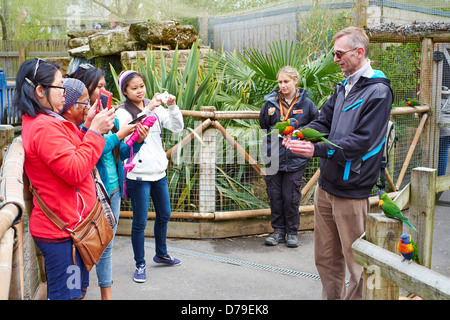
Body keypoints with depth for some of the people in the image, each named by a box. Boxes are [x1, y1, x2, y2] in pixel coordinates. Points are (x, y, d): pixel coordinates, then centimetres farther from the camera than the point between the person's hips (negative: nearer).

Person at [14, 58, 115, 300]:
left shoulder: (40, 123, 14)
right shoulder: (45, 128, -20)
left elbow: (72, 156, 19)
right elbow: (75, 171, -24)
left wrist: (87, 128, 7)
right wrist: (94, 132, -17)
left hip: (67, 224, 11)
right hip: (62, 229, -11)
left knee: (78, 289, 18)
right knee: (67, 294, -2)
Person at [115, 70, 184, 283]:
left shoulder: (155, 108, 7)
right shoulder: (123, 112, -8)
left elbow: (177, 127, 0)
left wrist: (172, 106, -15)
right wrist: (147, 110, -35)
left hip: (159, 171, 6)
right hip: (138, 174, -6)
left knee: (164, 215, 19)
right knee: (140, 222, 2)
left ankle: (161, 254, 39)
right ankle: (140, 264, 17)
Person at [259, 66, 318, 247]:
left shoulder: (306, 104, -2)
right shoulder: (271, 103, 3)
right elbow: (263, 127, 16)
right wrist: (270, 145, 10)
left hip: (295, 159, -2)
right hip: (274, 158, 2)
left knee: (291, 197, 3)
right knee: (275, 196, 8)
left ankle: (292, 232, 19)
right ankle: (279, 231, 22)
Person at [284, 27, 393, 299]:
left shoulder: (378, 92, -12)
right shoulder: (343, 88, 15)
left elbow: (361, 141, -20)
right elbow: (324, 121, 13)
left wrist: (318, 150, -26)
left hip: (352, 190, -8)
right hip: (326, 185, 8)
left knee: (356, 261, 3)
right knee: (325, 257, 17)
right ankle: (332, 297, 32)